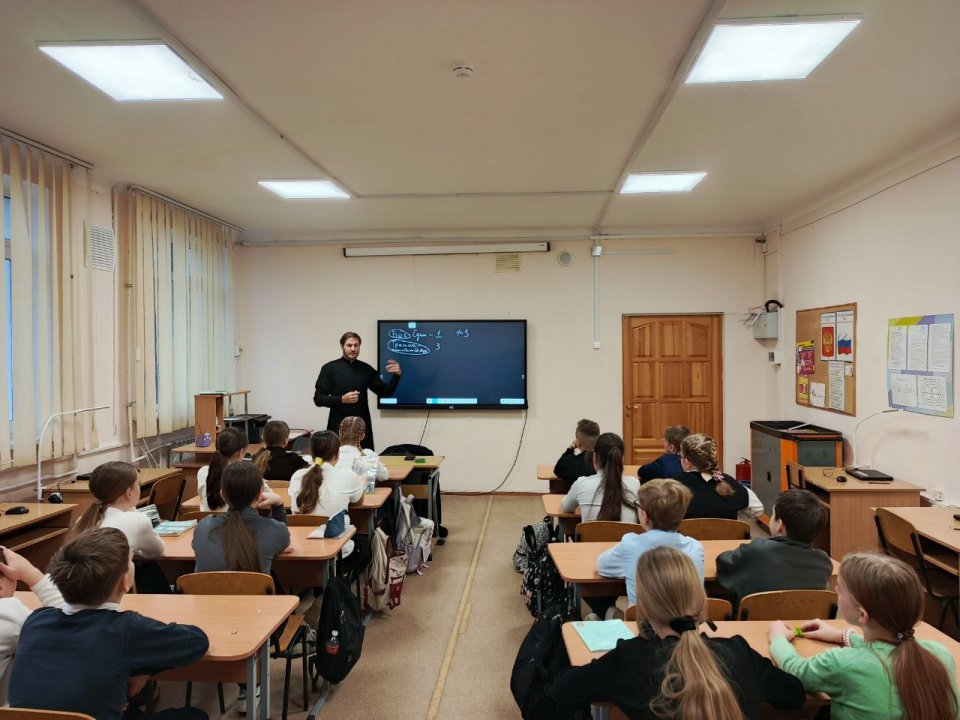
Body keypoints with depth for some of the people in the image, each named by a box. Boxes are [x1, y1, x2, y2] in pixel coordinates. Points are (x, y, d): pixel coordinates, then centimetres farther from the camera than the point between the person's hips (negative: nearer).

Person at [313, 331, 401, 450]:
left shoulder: (366, 369, 8)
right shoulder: (330, 368, 0)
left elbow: (385, 392, 8)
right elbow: (318, 399, -3)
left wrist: (396, 376, -8)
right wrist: (341, 399, -17)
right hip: (339, 427, -2)